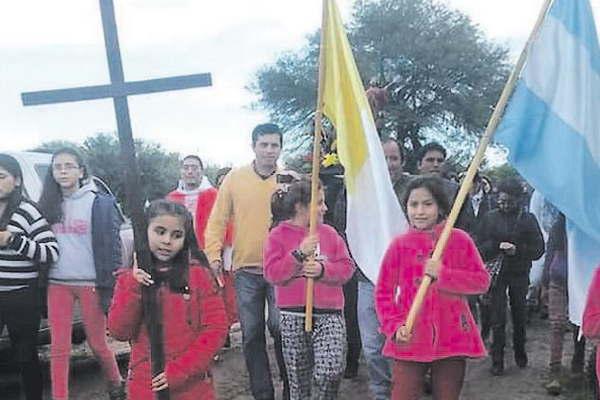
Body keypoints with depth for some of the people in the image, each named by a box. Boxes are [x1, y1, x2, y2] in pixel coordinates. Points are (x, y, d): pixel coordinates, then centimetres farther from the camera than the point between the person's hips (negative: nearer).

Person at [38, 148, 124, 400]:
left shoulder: (101, 203, -4)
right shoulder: (48, 205, 8)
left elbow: (112, 247, -6)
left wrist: (110, 287, -12)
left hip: (91, 284, -3)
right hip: (57, 284, 3)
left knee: (97, 344, 8)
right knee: (59, 348, 5)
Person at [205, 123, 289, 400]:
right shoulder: (234, 179, 1)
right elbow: (217, 221, 3)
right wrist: (214, 255, -5)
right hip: (246, 269, 2)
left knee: (280, 328, -1)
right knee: (251, 334, 10)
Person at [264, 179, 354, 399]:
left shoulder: (329, 233, 7)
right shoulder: (278, 234, 0)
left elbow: (347, 267, 2)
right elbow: (272, 273, -10)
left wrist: (323, 269, -15)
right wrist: (299, 254, -19)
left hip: (329, 314, 1)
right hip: (293, 316, -1)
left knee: (331, 372, -12)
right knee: (298, 377, 11)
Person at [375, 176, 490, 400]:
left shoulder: (460, 240, 1)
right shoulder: (399, 245, 1)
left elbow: (482, 281, -3)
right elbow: (383, 293, 3)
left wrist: (443, 274, -15)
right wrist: (395, 326, -10)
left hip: (452, 338, 1)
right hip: (410, 339, 0)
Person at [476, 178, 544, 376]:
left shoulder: (528, 219, 2)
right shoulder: (490, 218, 3)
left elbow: (539, 249, -2)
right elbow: (481, 247, 0)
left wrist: (518, 250, -17)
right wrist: (498, 246, -18)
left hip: (519, 274, 1)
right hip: (496, 273, -1)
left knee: (520, 316, 12)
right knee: (498, 318, -2)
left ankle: (520, 352, 34)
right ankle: (497, 361, 7)